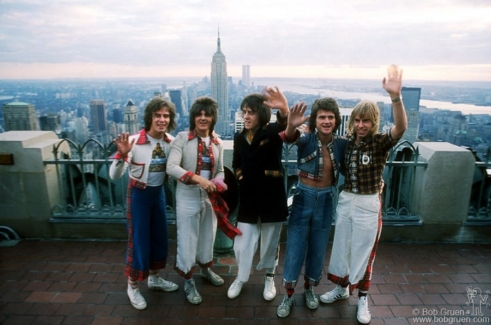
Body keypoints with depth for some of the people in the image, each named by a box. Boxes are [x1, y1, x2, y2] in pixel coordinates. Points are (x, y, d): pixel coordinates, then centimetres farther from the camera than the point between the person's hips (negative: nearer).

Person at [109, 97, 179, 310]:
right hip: (138, 194, -5)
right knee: (139, 240, 5)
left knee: (160, 237, 17)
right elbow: (114, 176, -25)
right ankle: (132, 287, 28)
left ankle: (154, 279, 40)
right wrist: (122, 155, -41)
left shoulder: (171, 141, -8)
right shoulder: (134, 142, -23)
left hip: (159, 192, 5)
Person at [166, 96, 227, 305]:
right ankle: (188, 282, 27)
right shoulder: (182, 138, -11)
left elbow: (220, 170, 10)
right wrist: (197, 178, -32)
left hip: (209, 197, 5)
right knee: (187, 239, 7)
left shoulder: (217, 143, 2)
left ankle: (206, 269, 46)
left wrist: (218, 182, -13)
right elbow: (171, 167, -22)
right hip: (188, 198, -4)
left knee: (208, 236, 20)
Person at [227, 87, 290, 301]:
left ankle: (269, 277, 38)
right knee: (243, 242, 8)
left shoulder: (272, 133, -11)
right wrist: (239, 174, 0)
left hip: (272, 196, -3)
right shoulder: (239, 137, 2)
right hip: (248, 197, 3)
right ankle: (240, 278, 34)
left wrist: (284, 110, -59)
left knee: (270, 241, 14)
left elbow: (285, 126, -37)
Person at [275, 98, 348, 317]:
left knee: (318, 249, 17)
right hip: (303, 198, -3)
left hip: (326, 200, 3)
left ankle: (309, 289, 40)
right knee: (295, 248, 6)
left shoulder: (341, 144, -4)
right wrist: (291, 126, -59)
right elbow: (290, 137, -37)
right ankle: (288, 295, 25)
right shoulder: (307, 139, -14)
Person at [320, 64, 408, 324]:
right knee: (341, 247, 16)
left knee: (363, 251, 10)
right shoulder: (347, 142, 0)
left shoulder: (381, 142, -12)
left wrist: (395, 96, -48)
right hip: (345, 200, 4)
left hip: (368, 204, -4)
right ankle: (342, 287, 38)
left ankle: (362, 298, 30)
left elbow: (401, 127, -31)